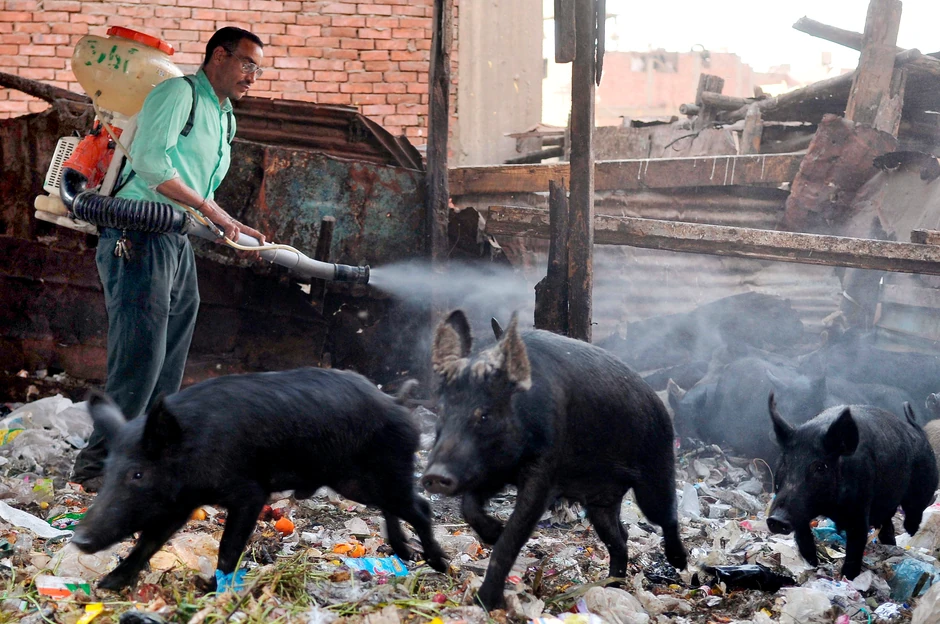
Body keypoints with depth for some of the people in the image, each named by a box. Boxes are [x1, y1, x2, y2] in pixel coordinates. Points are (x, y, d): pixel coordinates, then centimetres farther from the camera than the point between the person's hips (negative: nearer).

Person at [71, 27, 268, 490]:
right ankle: (98, 463, -7)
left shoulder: (223, 120, 23)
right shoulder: (179, 92, -6)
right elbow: (150, 161, -19)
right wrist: (210, 210, -16)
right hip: (138, 239, -10)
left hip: (178, 245, 10)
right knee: (141, 354, -13)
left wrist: (235, 229, 14)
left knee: (168, 362, 9)